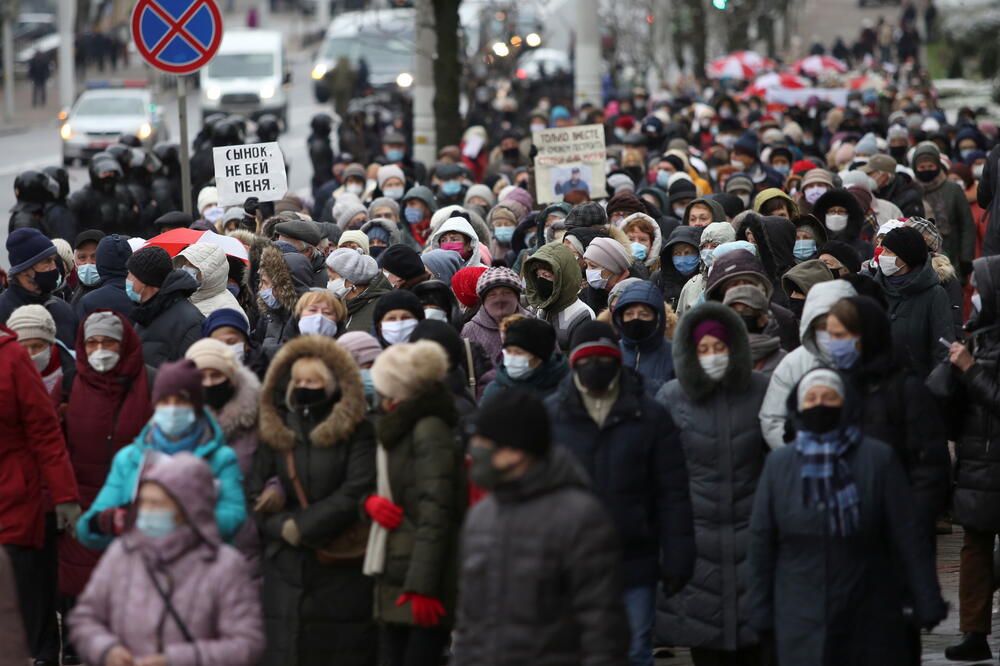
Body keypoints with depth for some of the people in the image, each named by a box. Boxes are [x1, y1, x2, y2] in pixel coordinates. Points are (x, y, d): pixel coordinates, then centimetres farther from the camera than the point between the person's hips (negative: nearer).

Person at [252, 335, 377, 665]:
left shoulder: (356, 433, 1)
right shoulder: (276, 432, 12)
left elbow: (356, 492, -9)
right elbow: (256, 497, 9)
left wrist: (301, 526, -10)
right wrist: (283, 528, -9)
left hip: (341, 570, -3)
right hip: (285, 568, 3)